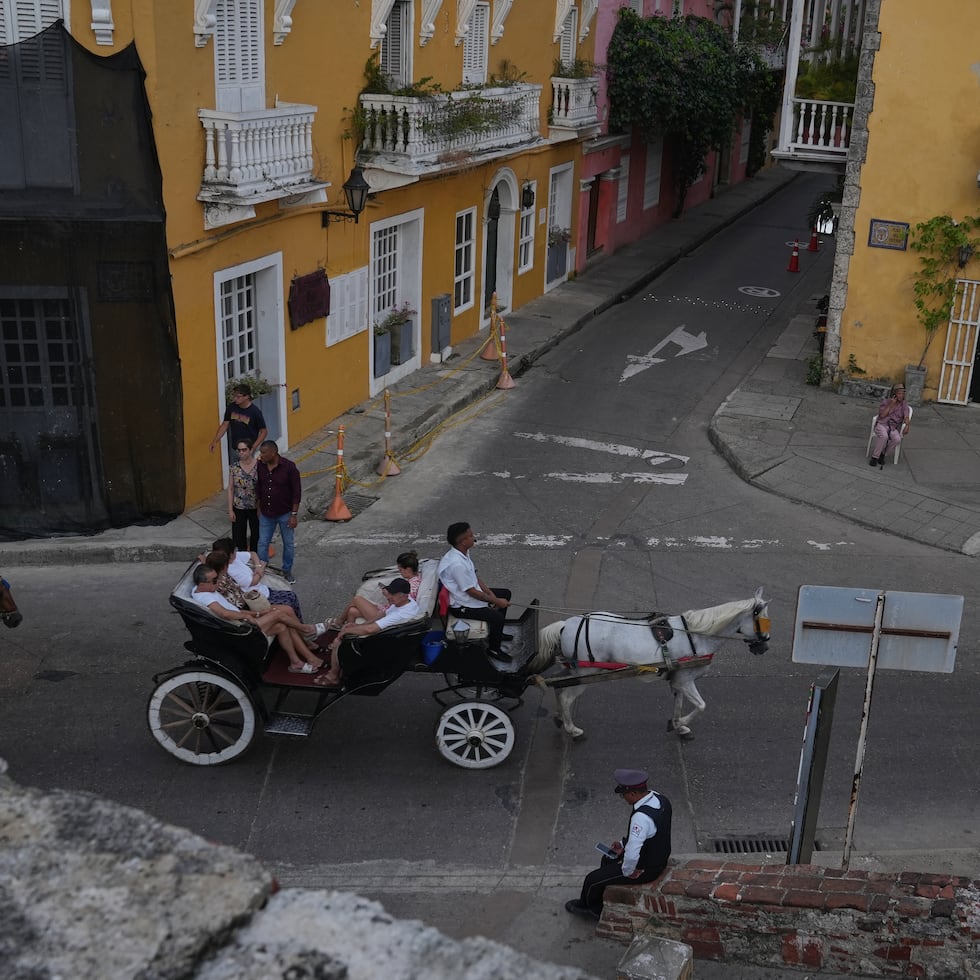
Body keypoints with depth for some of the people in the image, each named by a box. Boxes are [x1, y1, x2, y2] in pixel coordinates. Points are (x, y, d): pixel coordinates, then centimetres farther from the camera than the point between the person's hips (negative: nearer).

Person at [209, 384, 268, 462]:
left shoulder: (255, 411, -14)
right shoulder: (231, 407, -2)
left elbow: (264, 431, -8)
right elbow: (225, 425, 6)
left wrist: (253, 448, -17)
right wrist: (215, 441, -5)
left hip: (249, 450, -5)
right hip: (234, 449, 5)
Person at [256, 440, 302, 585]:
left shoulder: (289, 467, -21)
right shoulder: (260, 466, -8)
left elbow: (296, 492, -15)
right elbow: (259, 488, 6)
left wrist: (294, 514, -15)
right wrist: (259, 508, 11)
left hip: (285, 513, -3)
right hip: (266, 513, 3)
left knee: (288, 544, 13)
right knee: (262, 543, 10)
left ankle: (287, 571, 32)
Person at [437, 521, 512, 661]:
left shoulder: (463, 552, -3)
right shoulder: (457, 564, -34)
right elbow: (471, 592, -27)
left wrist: (489, 592, 0)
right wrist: (495, 601, -17)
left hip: (472, 592, 11)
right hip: (461, 606, -10)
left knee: (506, 593, 18)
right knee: (497, 617, -24)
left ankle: (496, 632, 33)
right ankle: (494, 649, 1)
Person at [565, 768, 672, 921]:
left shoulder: (641, 817, -37)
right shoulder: (659, 798, -8)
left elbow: (632, 855, -38)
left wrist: (627, 871, -18)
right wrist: (624, 844, 7)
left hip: (644, 869, -9)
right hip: (659, 858, 9)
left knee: (592, 879, 6)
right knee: (608, 859, 28)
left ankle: (585, 905, 37)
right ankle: (597, 908, 40)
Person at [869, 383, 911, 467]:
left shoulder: (904, 404, 9)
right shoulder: (885, 401, 4)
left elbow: (906, 417, -4)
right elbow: (882, 415, -7)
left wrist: (907, 426, -24)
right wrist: (891, 405, -11)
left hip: (894, 428, 2)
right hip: (882, 424, -2)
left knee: (897, 439, -31)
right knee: (884, 436, -36)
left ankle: (882, 453, -9)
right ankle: (874, 457, -23)